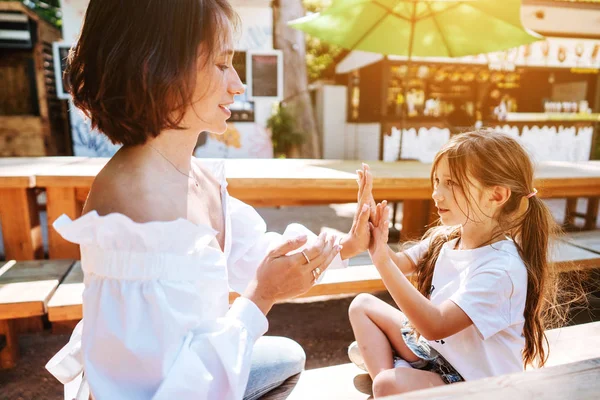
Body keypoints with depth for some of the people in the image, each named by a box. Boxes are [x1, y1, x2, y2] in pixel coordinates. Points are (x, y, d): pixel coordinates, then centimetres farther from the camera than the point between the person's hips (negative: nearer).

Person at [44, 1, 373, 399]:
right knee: (285, 358, 13)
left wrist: (343, 246, -5)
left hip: (193, 360, 7)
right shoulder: (130, 204, -35)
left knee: (289, 355, 28)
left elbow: (251, 255, 2)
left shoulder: (203, 176, -8)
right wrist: (261, 298, -29)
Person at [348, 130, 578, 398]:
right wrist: (372, 221, -15)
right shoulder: (445, 237, -7)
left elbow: (435, 326, -35)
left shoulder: (501, 268, -30)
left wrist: (382, 260, -39)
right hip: (431, 345, 8)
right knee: (362, 304, 4)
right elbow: (402, 265, 2)